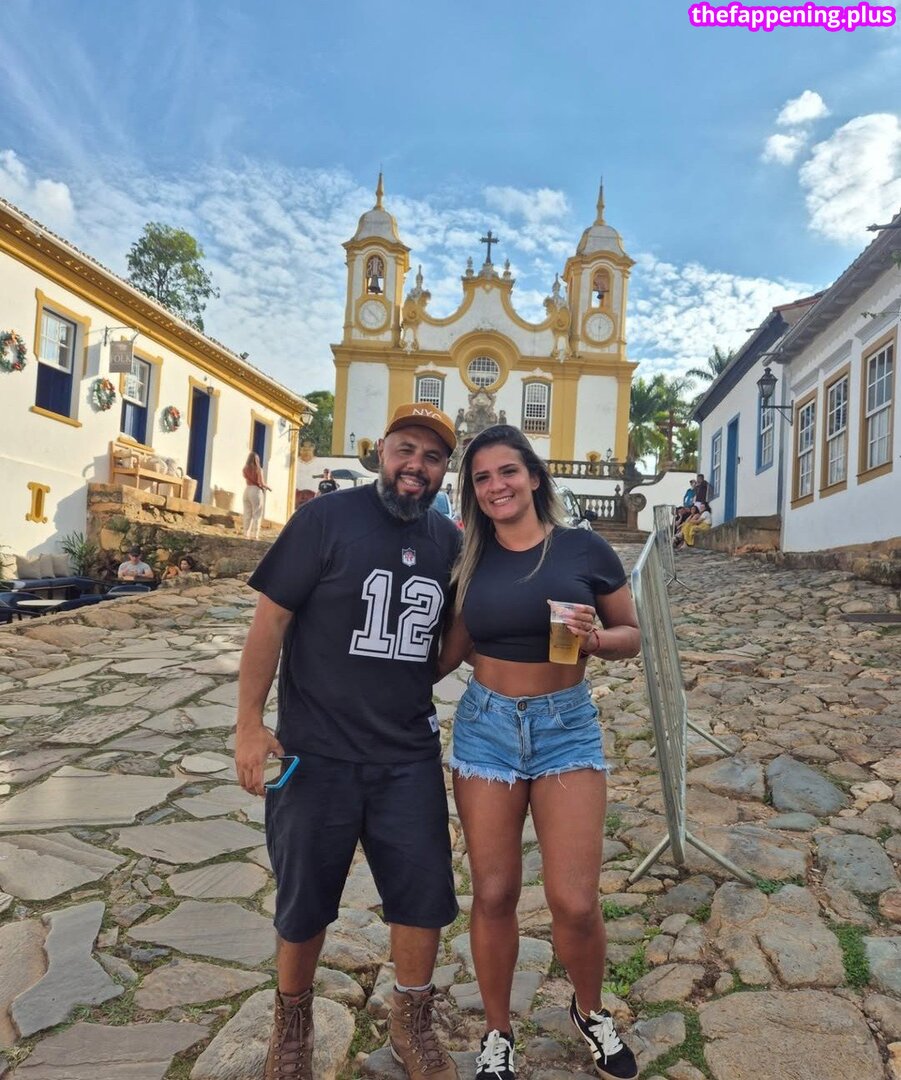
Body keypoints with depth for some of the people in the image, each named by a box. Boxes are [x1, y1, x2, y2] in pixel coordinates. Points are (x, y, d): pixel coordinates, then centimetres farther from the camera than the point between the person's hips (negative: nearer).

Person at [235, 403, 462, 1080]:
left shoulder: (447, 540, 3)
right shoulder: (326, 518, -11)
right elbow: (271, 619, -10)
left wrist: (409, 684, 0)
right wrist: (250, 724, -11)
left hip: (410, 757, 4)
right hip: (316, 753, -3)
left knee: (425, 892, 11)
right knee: (305, 898, 14)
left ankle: (412, 1021, 37)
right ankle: (292, 1019, 42)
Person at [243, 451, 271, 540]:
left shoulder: (245, 469, 2)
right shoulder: (258, 469, -10)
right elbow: (262, 483, -13)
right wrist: (268, 487, 3)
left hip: (247, 490, 5)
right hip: (256, 491, -5)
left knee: (247, 514, 11)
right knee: (257, 515, 3)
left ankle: (246, 534, 12)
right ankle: (255, 535, 1)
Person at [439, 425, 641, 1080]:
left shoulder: (585, 548, -4)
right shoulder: (469, 562, 2)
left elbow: (631, 636, 5)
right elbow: (450, 655, 10)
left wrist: (594, 639, -16)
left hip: (567, 725, -1)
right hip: (486, 725, 2)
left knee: (575, 901, -2)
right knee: (493, 896, 8)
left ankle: (591, 1012, 33)